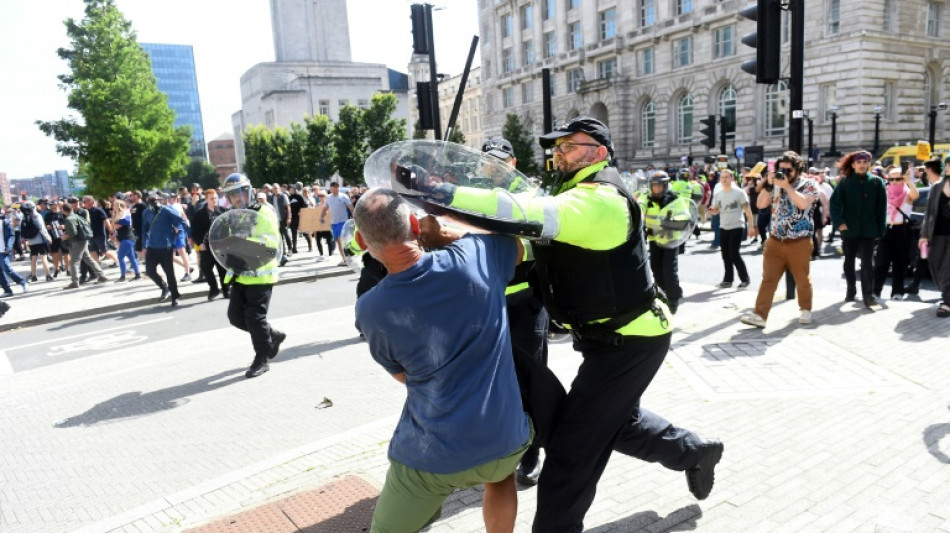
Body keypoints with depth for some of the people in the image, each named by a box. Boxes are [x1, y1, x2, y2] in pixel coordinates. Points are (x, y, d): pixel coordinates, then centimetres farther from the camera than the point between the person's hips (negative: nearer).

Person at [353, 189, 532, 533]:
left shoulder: (370, 310, -11)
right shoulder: (473, 256, -13)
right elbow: (518, 248, 13)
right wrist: (443, 235, 13)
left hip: (431, 456, -2)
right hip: (504, 440, 2)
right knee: (500, 471, 36)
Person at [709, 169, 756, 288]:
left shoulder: (739, 192, -7)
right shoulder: (718, 194, 6)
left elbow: (747, 210, -8)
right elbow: (715, 210, 11)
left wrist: (751, 226, -13)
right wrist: (712, 210, -14)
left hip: (737, 228, -5)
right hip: (723, 228, 5)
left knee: (734, 255, -9)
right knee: (726, 255, 9)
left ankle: (745, 279, 4)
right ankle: (728, 279, 20)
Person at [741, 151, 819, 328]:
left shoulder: (810, 184, -4)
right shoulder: (776, 185, 9)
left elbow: (803, 203, -22)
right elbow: (760, 204, 2)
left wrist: (786, 185, -20)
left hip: (799, 243, -3)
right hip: (775, 241, 3)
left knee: (802, 280, 11)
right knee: (768, 279, -2)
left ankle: (805, 310, 32)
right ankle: (759, 315, -5)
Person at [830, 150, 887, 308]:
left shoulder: (876, 182, 2)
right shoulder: (845, 181, 1)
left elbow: (881, 207, 2)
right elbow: (835, 202, -2)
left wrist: (880, 230, -2)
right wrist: (839, 222, -14)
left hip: (868, 230, -1)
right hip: (849, 229, 1)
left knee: (867, 262, -4)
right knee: (849, 261, 12)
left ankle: (868, 295, -1)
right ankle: (851, 290, 25)